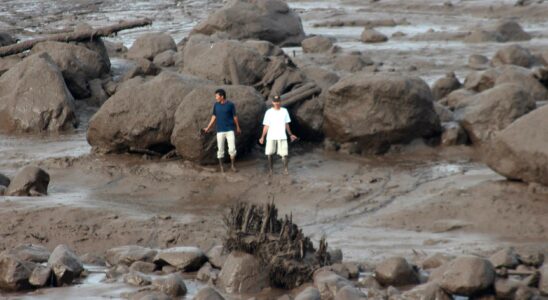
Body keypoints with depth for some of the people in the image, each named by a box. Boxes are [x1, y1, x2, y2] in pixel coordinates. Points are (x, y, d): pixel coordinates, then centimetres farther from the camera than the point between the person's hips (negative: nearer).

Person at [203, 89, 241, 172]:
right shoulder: (216, 105, 3)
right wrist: (208, 128, 9)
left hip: (230, 130, -2)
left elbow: (235, 116, 4)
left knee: (232, 149, -6)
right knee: (220, 149, 4)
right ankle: (221, 166, 15)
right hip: (220, 131, 2)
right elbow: (214, 117, 11)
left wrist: (238, 128, 12)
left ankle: (232, 165, 11)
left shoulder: (230, 105, -5)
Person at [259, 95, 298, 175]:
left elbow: (286, 124, 13)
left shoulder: (284, 111, 4)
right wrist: (262, 137, -6)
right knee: (270, 154, 3)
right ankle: (270, 168, 18)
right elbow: (266, 126, 0)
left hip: (282, 136, 1)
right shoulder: (269, 112, -1)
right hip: (271, 137, -1)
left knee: (284, 154, -7)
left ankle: (285, 169, 2)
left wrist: (290, 135, 16)